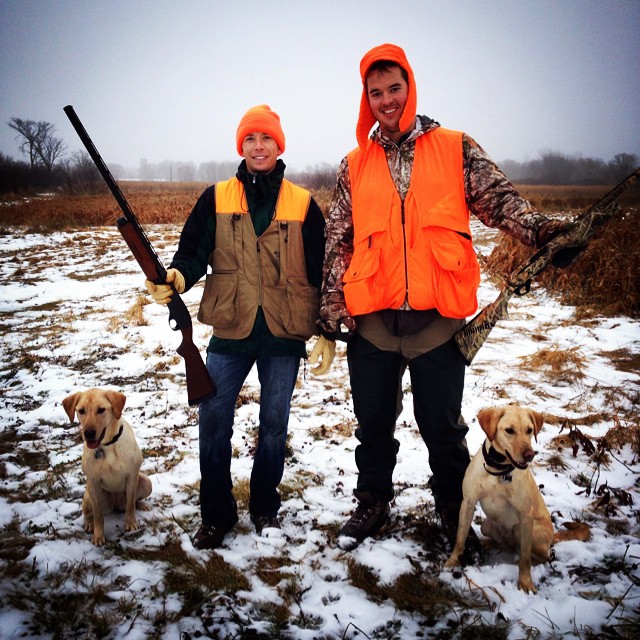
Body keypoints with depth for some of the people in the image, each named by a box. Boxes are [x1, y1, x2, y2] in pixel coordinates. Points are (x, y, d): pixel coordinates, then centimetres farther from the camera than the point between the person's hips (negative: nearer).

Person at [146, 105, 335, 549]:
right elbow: (195, 250, -3)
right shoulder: (216, 199, 5)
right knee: (213, 423, 0)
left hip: (284, 335, 0)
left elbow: (322, 270, 4)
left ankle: (265, 507, 30)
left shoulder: (303, 204, 3)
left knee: (274, 425, 10)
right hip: (230, 333, 1)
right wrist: (177, 277, -26)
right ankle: (217, 514, 19)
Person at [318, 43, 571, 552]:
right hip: (372, 317, 2)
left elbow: (497, 196, -1)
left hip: (437, 315, -2)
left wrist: (538, 229, -20)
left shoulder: (456, 148, 6)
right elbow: (338, 239, 10)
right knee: (374, 423, 14)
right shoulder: (355, 164, 10)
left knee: (442, 425, 9)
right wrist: (332, 305, 3)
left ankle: (453, 511, 30)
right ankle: (373, 504, 34)